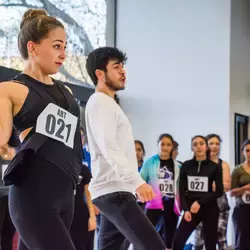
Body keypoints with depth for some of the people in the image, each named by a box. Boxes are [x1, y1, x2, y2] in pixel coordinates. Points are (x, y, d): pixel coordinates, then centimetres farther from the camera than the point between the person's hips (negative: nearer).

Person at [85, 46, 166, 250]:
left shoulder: (107, 104, 23)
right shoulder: (100, 103, -8)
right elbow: (109, 148, -20)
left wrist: (133, 183, 22)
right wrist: (137, 181, -29)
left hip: (114, 191, 10)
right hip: (114, 191, -10)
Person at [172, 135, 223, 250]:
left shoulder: (215, 167, 0)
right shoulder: (186, 166, 4)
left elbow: (219, 192, -4)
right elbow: (182, 190, 3)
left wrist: (200, 202, -14)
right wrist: (186, 209, -10)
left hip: (209, 209, -1)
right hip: (191, 209, 1)